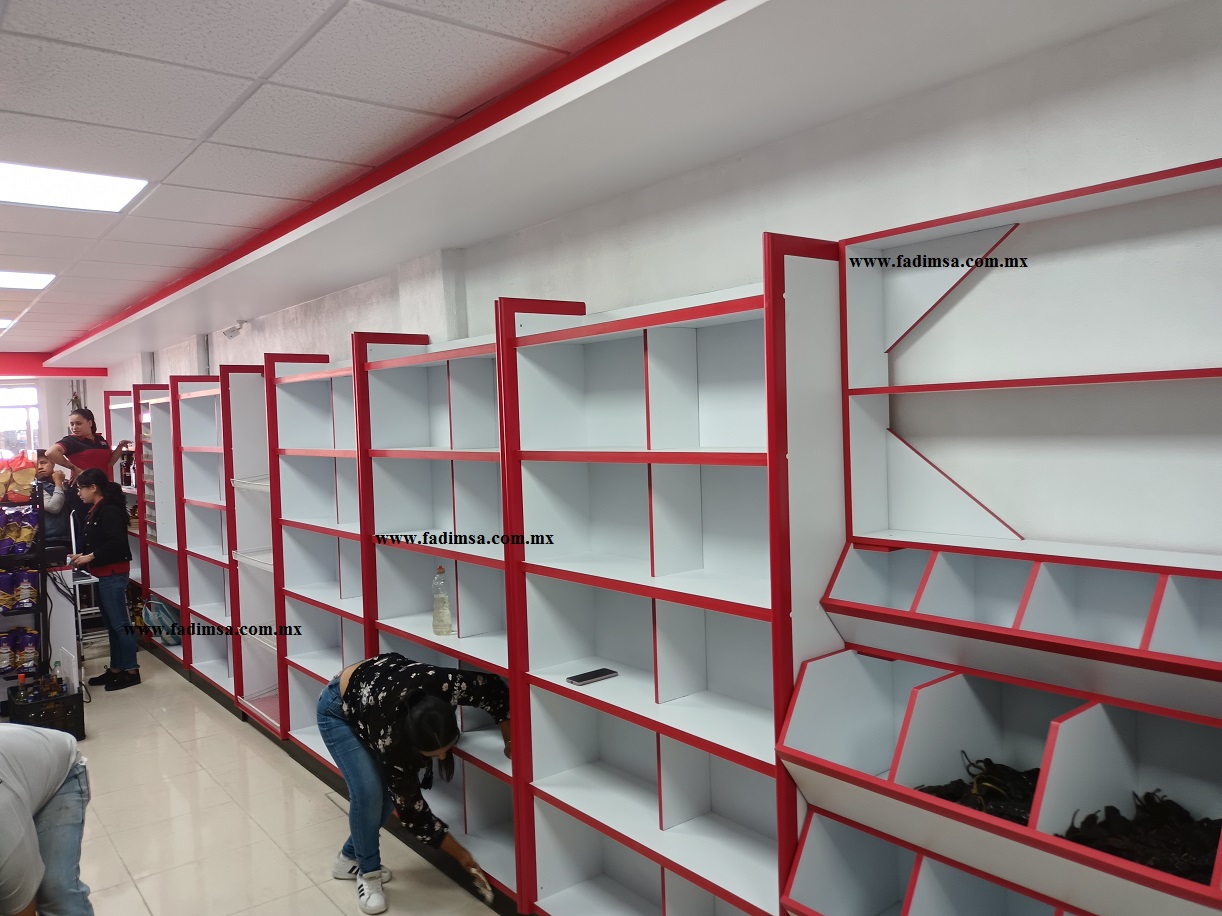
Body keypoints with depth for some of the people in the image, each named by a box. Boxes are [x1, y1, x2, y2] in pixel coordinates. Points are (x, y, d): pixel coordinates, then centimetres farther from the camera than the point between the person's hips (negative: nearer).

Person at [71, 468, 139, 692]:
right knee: (111, 624, 15)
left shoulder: (109, 510, -16)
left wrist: (90, 557, -19)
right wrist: (83, 556, 1)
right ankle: (116, 669, 23)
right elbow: (98, 542, 15)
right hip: (103, 574, 10)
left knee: (120, 623, -3)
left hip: (113, 574, -10)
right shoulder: (97, 510, 13)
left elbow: (117, 542, -25)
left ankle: (131, 671, 4)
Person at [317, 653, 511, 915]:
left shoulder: (446, 686, -36)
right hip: (339, 710, -5)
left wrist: (511, 742, -14)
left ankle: (350, 858, 22)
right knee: (369, 792, -18)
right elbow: (410, 807, -25)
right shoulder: (390, 739, -38)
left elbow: (494, 688, -16)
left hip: (380, 684, 5)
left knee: (390, 790, 0)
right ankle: (367, 872, 4)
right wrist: (459, 853, -17)